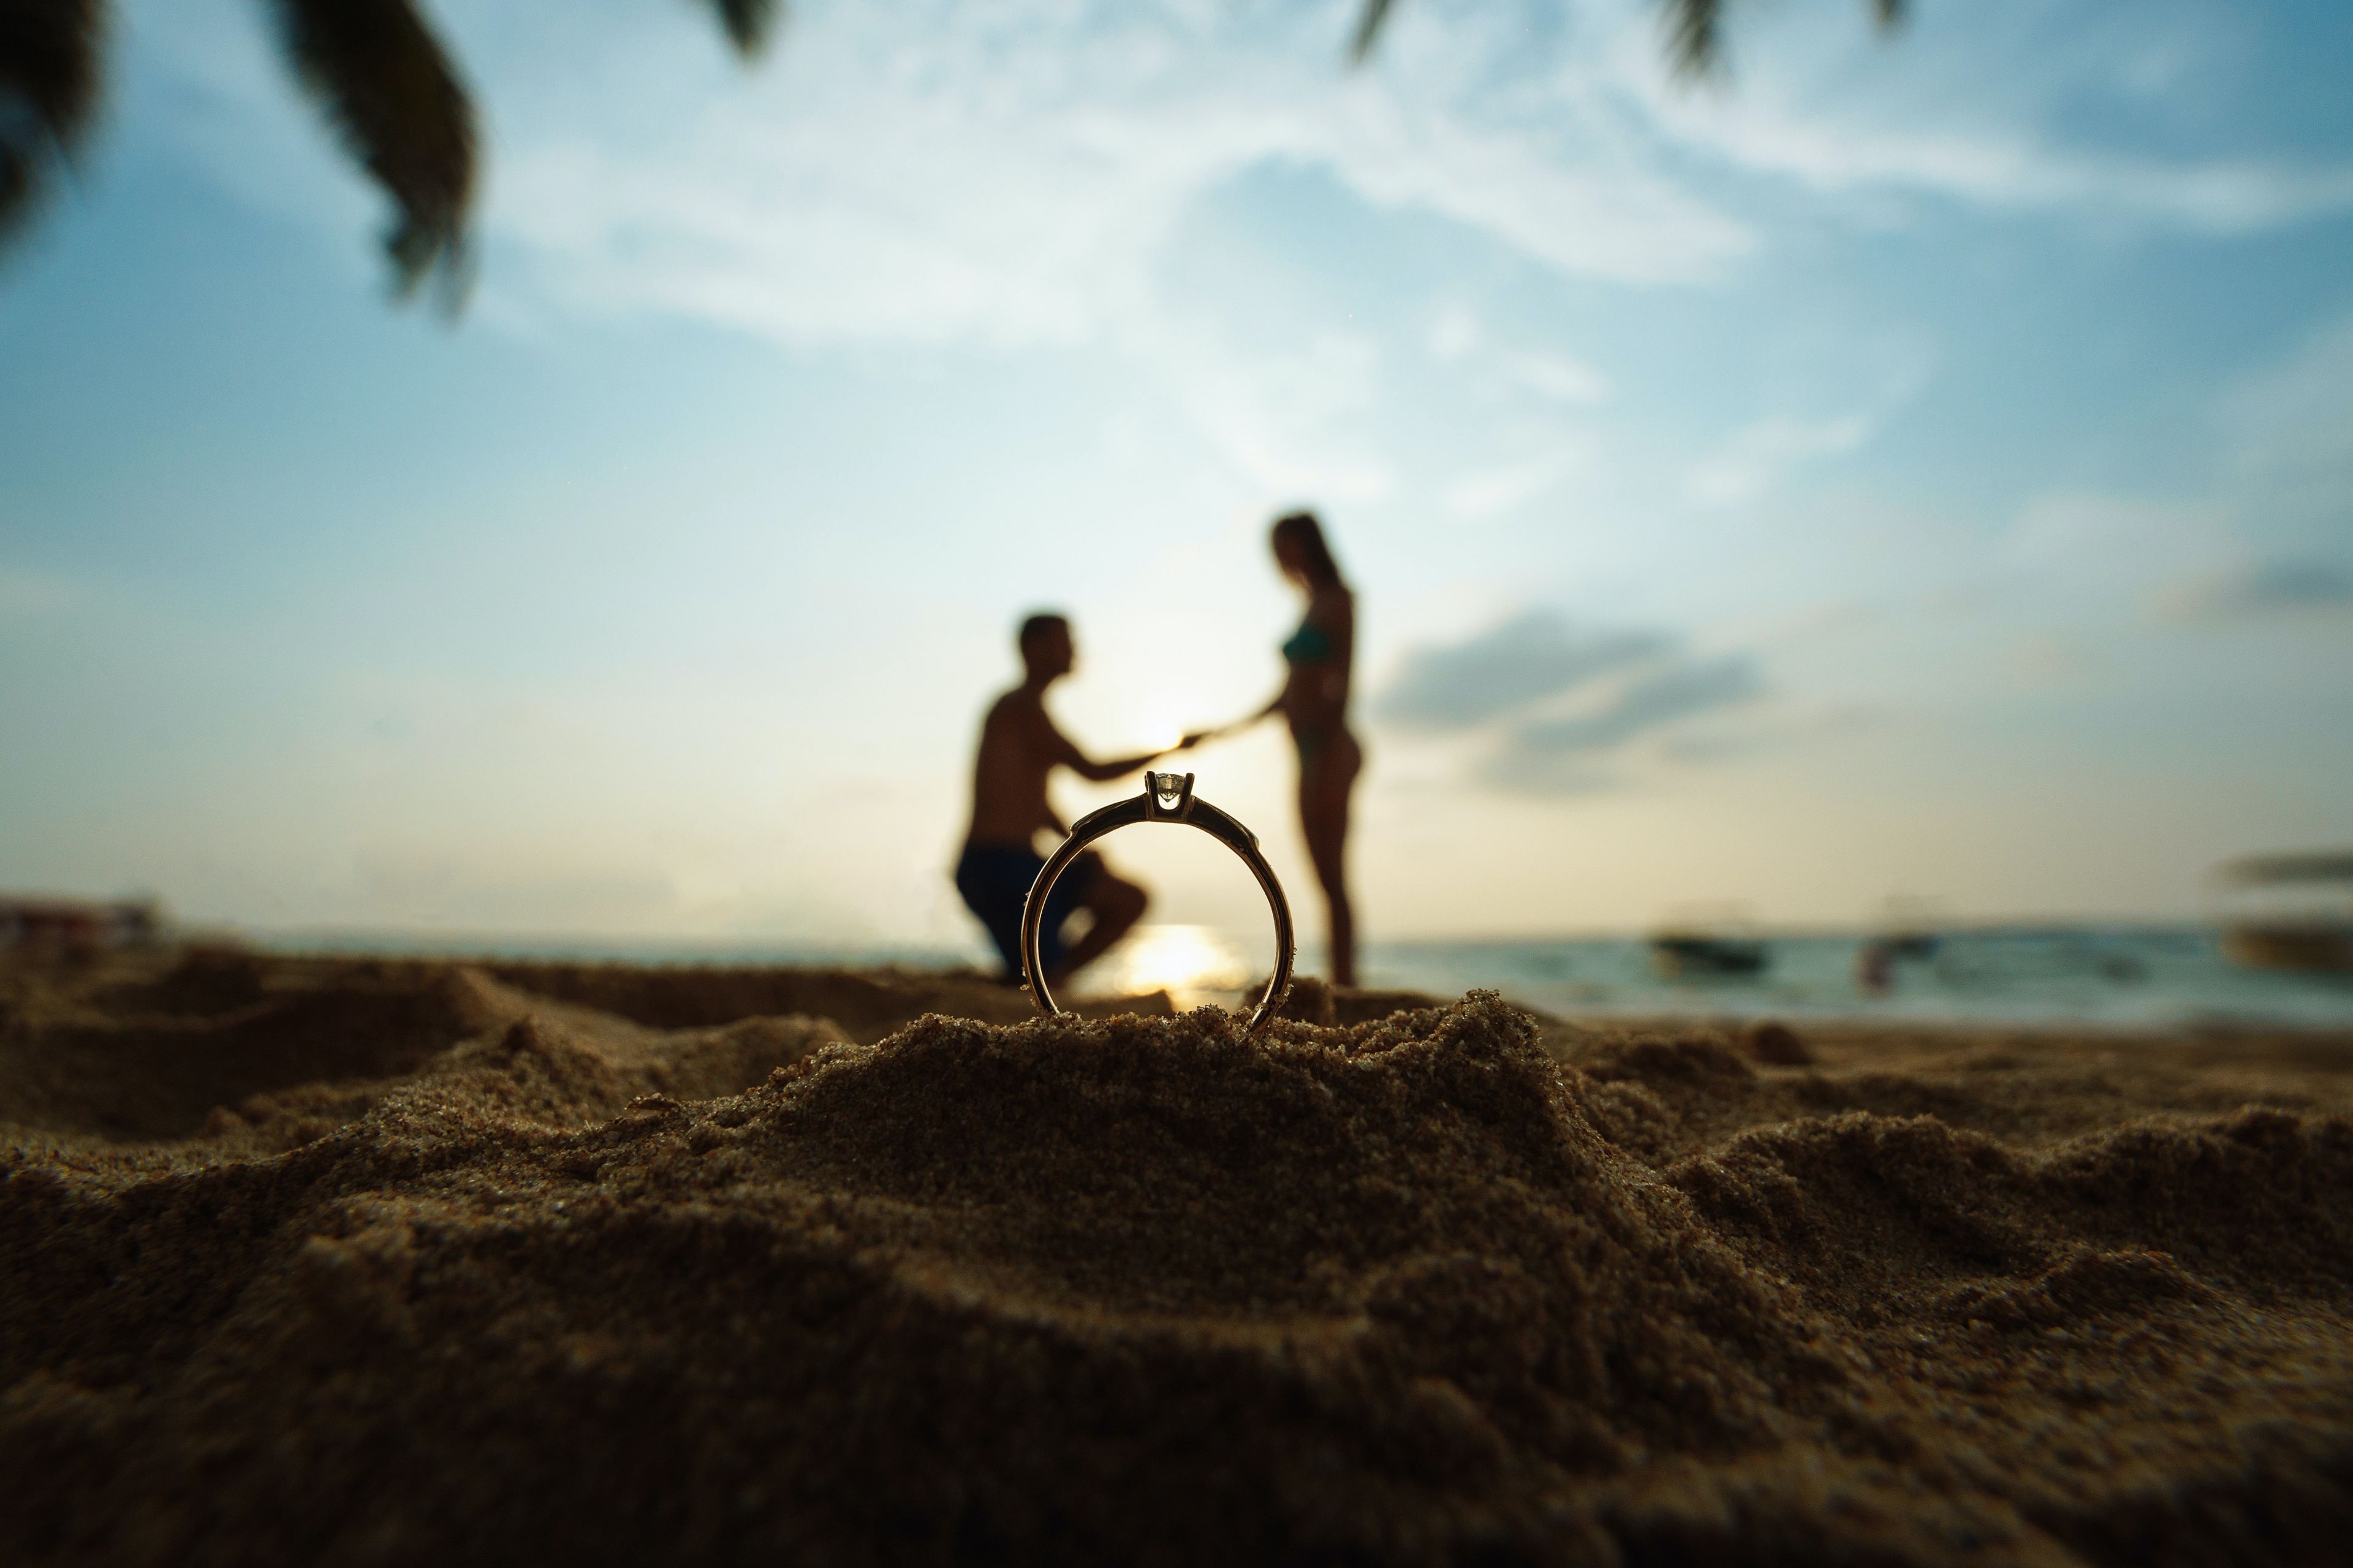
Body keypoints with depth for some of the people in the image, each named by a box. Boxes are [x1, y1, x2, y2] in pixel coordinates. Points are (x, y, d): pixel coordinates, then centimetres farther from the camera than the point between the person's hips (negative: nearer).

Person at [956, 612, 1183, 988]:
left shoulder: (1026, 710, 20)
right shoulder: (1022, 706, -10)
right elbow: (1093, 771, -14)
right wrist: (1167, 751, -4)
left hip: (1020, 864, 10)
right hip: (997, 867, -9)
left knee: (1130, 900, 8)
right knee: (1039, 982, -9)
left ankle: (1050, 982, 5)